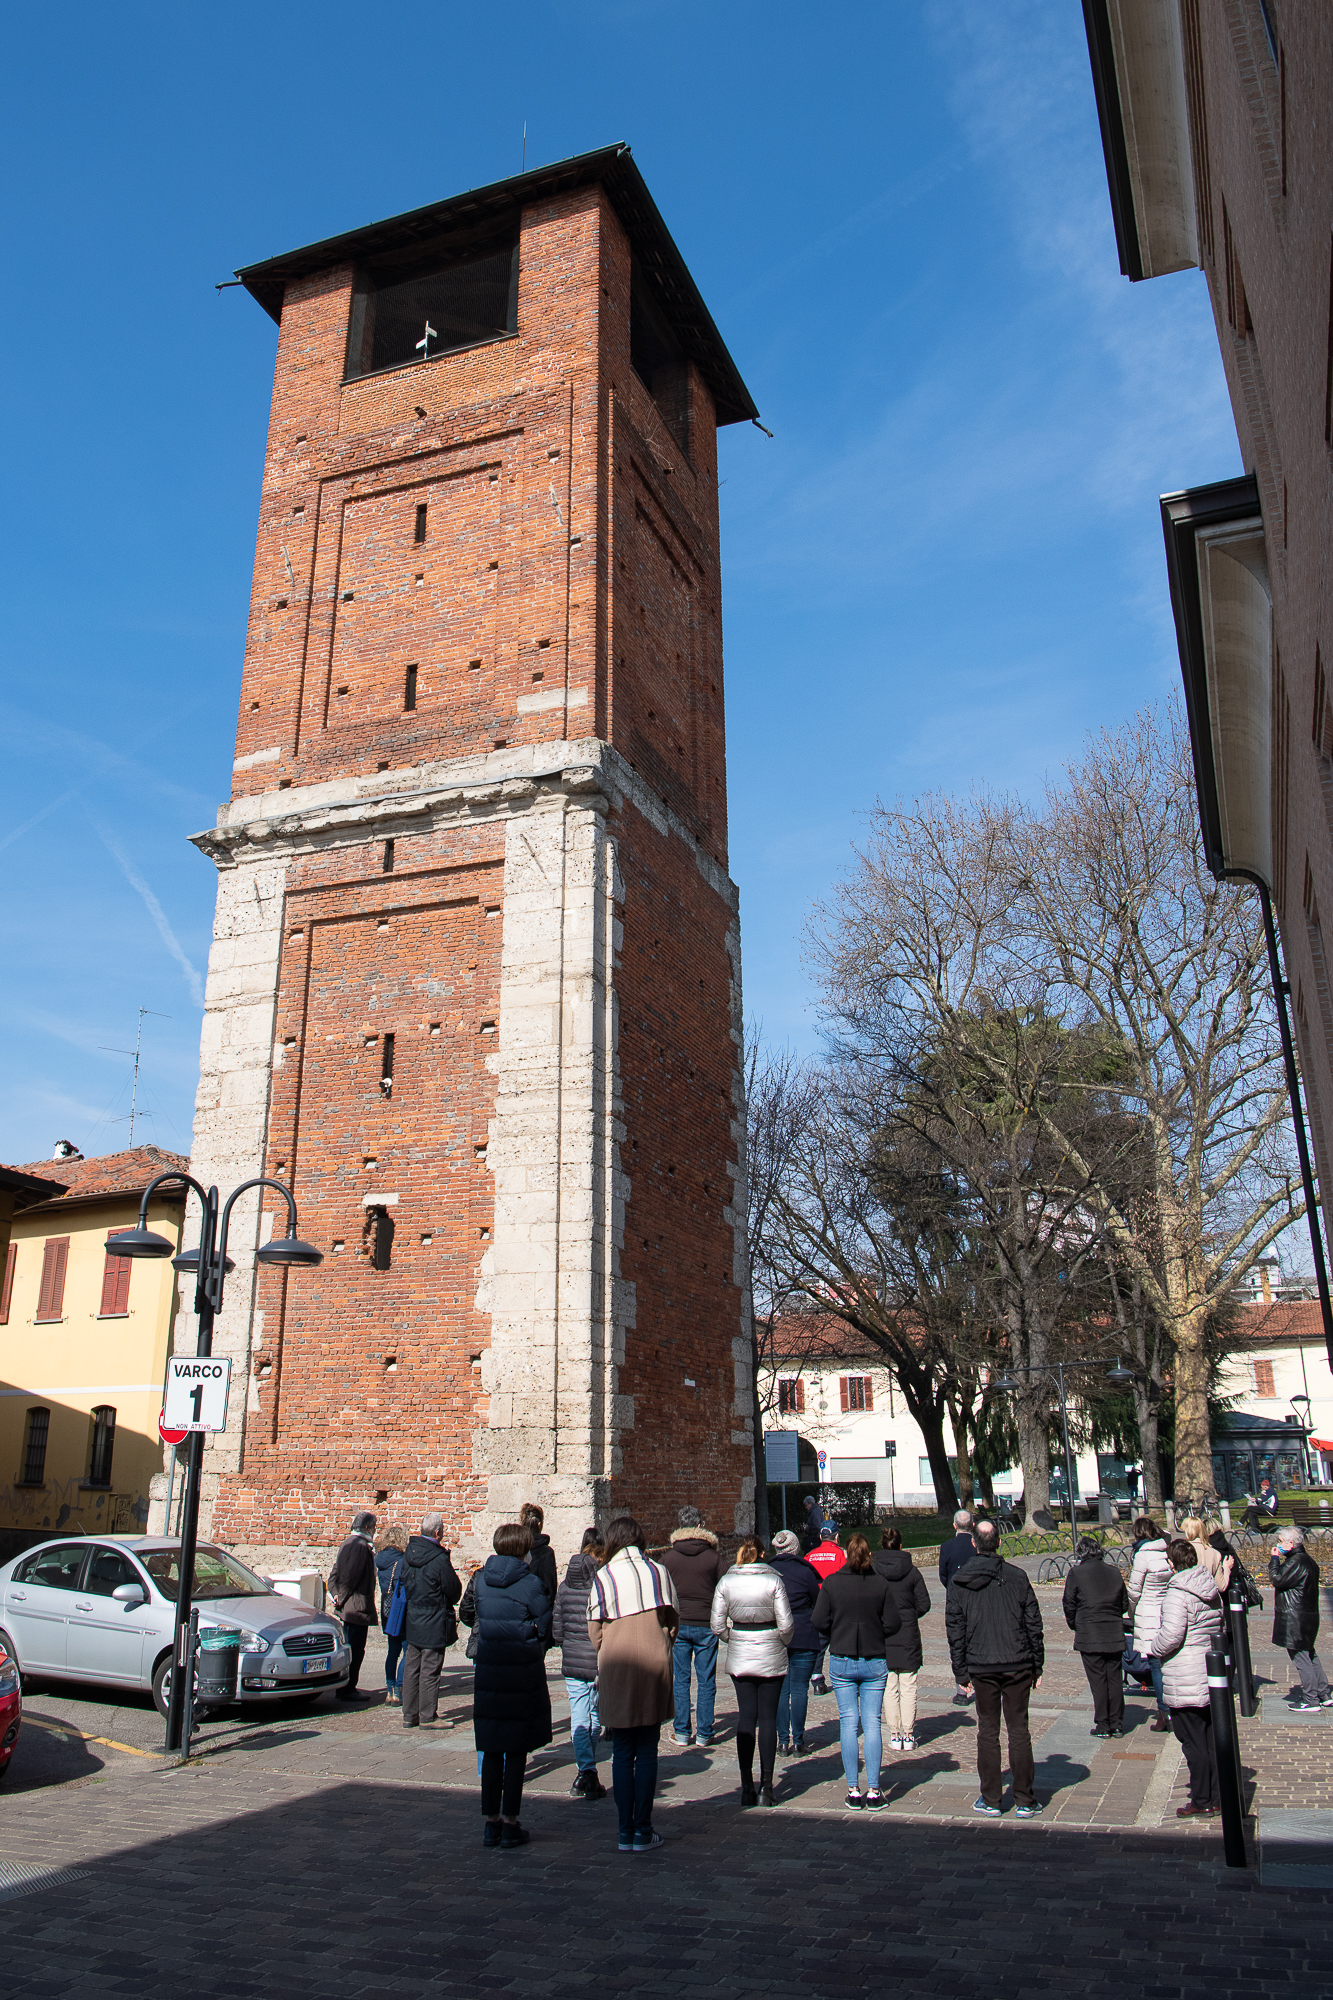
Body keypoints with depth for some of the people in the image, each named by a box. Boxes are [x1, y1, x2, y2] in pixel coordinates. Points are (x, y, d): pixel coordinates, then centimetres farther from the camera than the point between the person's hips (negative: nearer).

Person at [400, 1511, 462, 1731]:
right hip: (434, 1626, -7)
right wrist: (451, 1570, 4)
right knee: (430, 1671, 2)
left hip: (411, 1621, 7)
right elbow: (455, 1593, -12)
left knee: (411, 1669, 12)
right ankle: (428, 1716, 7)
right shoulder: (440, 1560, -20)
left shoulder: (408, 1554, 2)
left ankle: (409, 1715, 19)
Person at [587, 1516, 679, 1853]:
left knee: (622, 1754, 9)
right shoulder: (658, 1571, 1)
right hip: (653, 1665, 0)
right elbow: (672, 1620, 5)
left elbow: (595, 1630, 1)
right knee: (647, 1752, 8)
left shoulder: (602, 1577, -1)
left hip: (615, 1669, 0)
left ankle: (626, 1832, 11)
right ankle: (643, 1831, 9)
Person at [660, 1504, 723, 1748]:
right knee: (706, 1682, 6)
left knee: (681, 1681, 9)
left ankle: (681, 1733, 11)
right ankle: (704, 1734, 9)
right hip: (706, 1625, -1)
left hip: (677, 1624, 1)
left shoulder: (668, 1557, -2)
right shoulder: (713, 1557, -4)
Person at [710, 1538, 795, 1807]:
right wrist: (782, 1643, 9)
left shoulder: (726, 1581, -5)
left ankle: (747, 1787, 11)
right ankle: (766, 1787, 7)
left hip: (739, 1658, 2)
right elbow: (786, 1624, -10)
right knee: (768, 1718, 7)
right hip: (771, 1658, -2)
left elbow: (718, 1625, -3)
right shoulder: (774, 1580, -11)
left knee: (746, 1717, 9)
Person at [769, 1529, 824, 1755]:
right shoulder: (805, 1572, -8)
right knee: (800, 1690, 4)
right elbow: (818, 1604, 2)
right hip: (803, 1638, -2)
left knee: (779, 1690, 9)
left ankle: (784, 1741, 11)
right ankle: (798, 1741, 7)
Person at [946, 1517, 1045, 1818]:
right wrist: (1038, 1665, 9)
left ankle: (991, 1800, 14)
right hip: (1018, 1666, 0)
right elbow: (1034, 1624, 0)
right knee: (1019, 1730, 7)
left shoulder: (958, 1582, -1)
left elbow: (955, 1631, 0)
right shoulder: (1017, 1577, -4)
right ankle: (1024, 1801, 11)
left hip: (981, 1668, 0)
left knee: (987, 1731, 10)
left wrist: (961, 1672, 6)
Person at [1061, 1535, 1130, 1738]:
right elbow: (1125, 1604, 12)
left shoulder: (1076, 1573, -7)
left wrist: (1073, 1624, 14)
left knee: (1098, 1681, 2)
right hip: (1115, 1635, 4)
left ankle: (1102, 1725, 5)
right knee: (1115, 1679, 11)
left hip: (1089, 1636, -4)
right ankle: (1117, 1725, 15)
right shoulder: (1114, 1571, 5)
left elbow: (1069, 1604, -3)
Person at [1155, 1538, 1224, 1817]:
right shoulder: (1210, 1590, 7)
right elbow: (1218, 1625, 16)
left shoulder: (1177, 1593, -18)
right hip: (1212, 1675, 8)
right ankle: (1217, 1796, 23)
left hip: (1186, 1682, -8)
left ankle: (1202, 1802, 8)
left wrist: (1156, 1648, -7)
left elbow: (1171, 1634, -25)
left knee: (1194, 1744, 1)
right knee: (1212, 1739, 16)